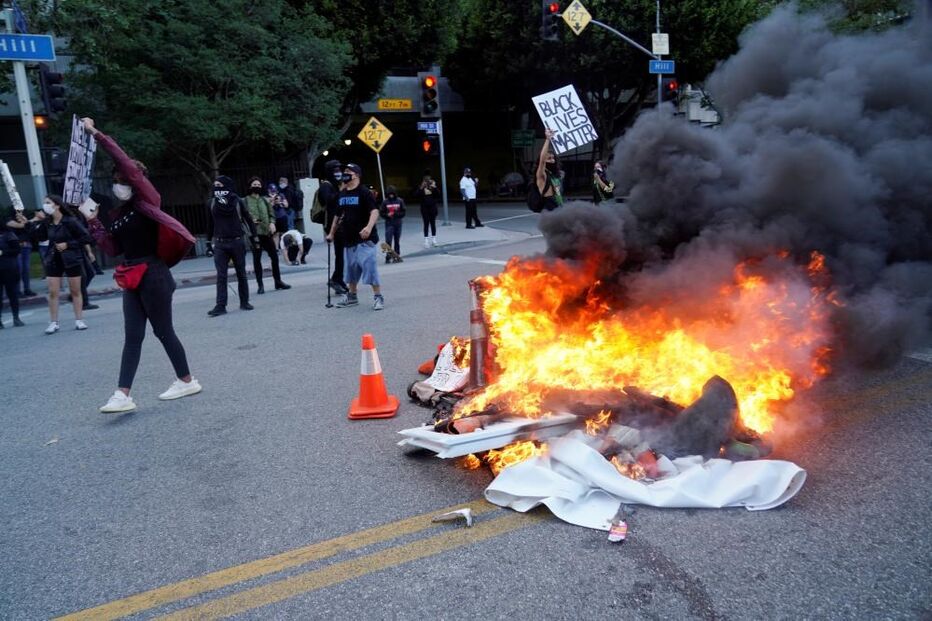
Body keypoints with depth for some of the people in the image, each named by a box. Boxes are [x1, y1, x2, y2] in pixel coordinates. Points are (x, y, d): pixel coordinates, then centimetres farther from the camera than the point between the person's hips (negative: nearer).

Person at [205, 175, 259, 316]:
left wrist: (254, 238, 3)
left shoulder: (237, 201, -2)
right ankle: (220, 306, -4)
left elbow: (247, 220, 4)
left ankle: (244, 302, 16)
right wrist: (209, 241, 14)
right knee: (221, 276, -3)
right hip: (220, 244, 1)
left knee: (241, 274, 7)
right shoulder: (211, 203, 3)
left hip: (237, 242, -1)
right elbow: (210, 223, 12)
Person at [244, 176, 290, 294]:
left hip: (267, 232, 4)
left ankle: (278, 281, 19)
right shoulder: (246, 200, 0)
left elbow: (271, 213, 15)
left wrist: (272, 223, -3)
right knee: (257, 259, 2)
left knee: (274, 256, 6)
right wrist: (250, 220, -20)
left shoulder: (265, 200, 14)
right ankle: (260, 285, 9)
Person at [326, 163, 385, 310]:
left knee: (369, 266, -10)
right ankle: (352, 296, 30)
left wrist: (369, 227, -38)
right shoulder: (342, 194, 12)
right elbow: (338, 215, 23)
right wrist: (331, 233, 26)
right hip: (349, 239, 8)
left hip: (364, 239, -8)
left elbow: (374, 211, -21)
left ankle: (378, 297, -1)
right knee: (350, 268, 16)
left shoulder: (364, 192, -10)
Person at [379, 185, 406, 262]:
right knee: (388, 240, -9)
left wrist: (396, 213, -15)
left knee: (397, 241, 9)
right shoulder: (385, 202, -2)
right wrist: (387, 215, -16)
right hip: (389, 224, -2)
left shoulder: (399, 201, 1)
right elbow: (381, 212, 2)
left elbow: (403, 212, 1)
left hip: (398, 223, 2)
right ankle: (388, 257, -8)